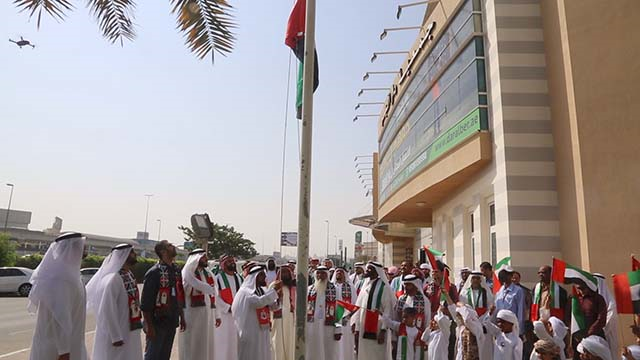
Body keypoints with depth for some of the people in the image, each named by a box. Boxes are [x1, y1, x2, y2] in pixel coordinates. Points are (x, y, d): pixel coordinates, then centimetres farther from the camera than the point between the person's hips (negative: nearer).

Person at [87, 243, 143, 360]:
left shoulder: (129, 275, 5)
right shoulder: (114, 278, -23)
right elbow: (107, 310, -24)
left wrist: (138, 323, 15)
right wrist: (115, 336, -22)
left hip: (129, 332, 9)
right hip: (117, 334, -9)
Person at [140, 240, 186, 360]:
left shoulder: (176, 270, 9)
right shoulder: (154, 272, -14)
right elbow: (146, 302, -16)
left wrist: (182, 317, 16)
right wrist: (149, 325, -17)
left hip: (172, 323, 7)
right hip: (157, 322, -7)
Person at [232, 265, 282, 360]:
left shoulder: (263, 291, 9)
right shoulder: (245, 291, -14)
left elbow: (273, 306, 9)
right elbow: (259, 302, -31)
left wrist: (278, 295, -10)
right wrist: (274, 289, -26)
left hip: (263, 332, 7)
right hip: (250, 332, -7)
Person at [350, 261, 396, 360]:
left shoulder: (383, 287, -10)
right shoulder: (366, 285, 9)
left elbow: (388, 309, -13)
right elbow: (359, 307, 9)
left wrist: (383, 330, -17)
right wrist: (357, 327, 5)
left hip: (376, 328, -6)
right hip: (364, 327, 6)